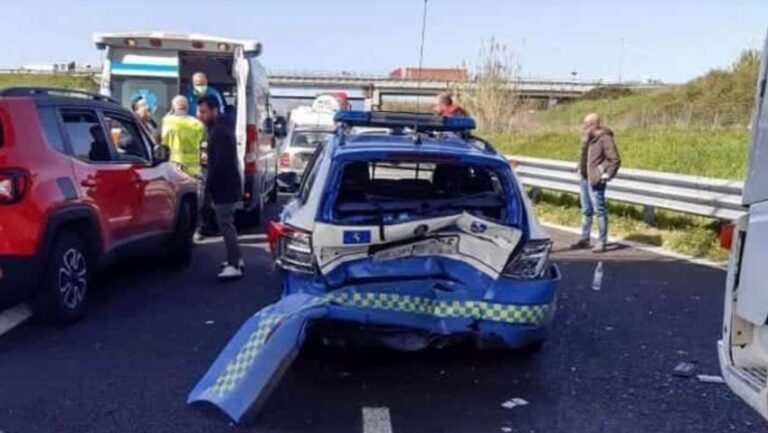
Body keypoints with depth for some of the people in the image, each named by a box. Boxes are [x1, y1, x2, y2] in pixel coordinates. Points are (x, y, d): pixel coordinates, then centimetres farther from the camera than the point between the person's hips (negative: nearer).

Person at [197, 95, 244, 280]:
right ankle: (236, 259, 26)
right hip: (227, 186, 11)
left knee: (226, 225, -9)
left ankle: (234, 266, -8)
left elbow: (219, 164, -25)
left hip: (224, 187, -11)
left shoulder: (219, 132, -18)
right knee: (227, 224, 18)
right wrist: (210, 185, 20)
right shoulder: (220, 129, 16)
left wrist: (209, 187, -19)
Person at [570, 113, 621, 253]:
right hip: (585, 179, 9)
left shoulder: (605, 138, -15)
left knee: (599, 211, -3)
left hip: (596, 181, -9)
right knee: (586, 210, 15)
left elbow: (615, 160, -16)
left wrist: (607, 175, -16)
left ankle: (602, 242, 4)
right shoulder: (588, 137, 9)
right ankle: (584, 239, 25)